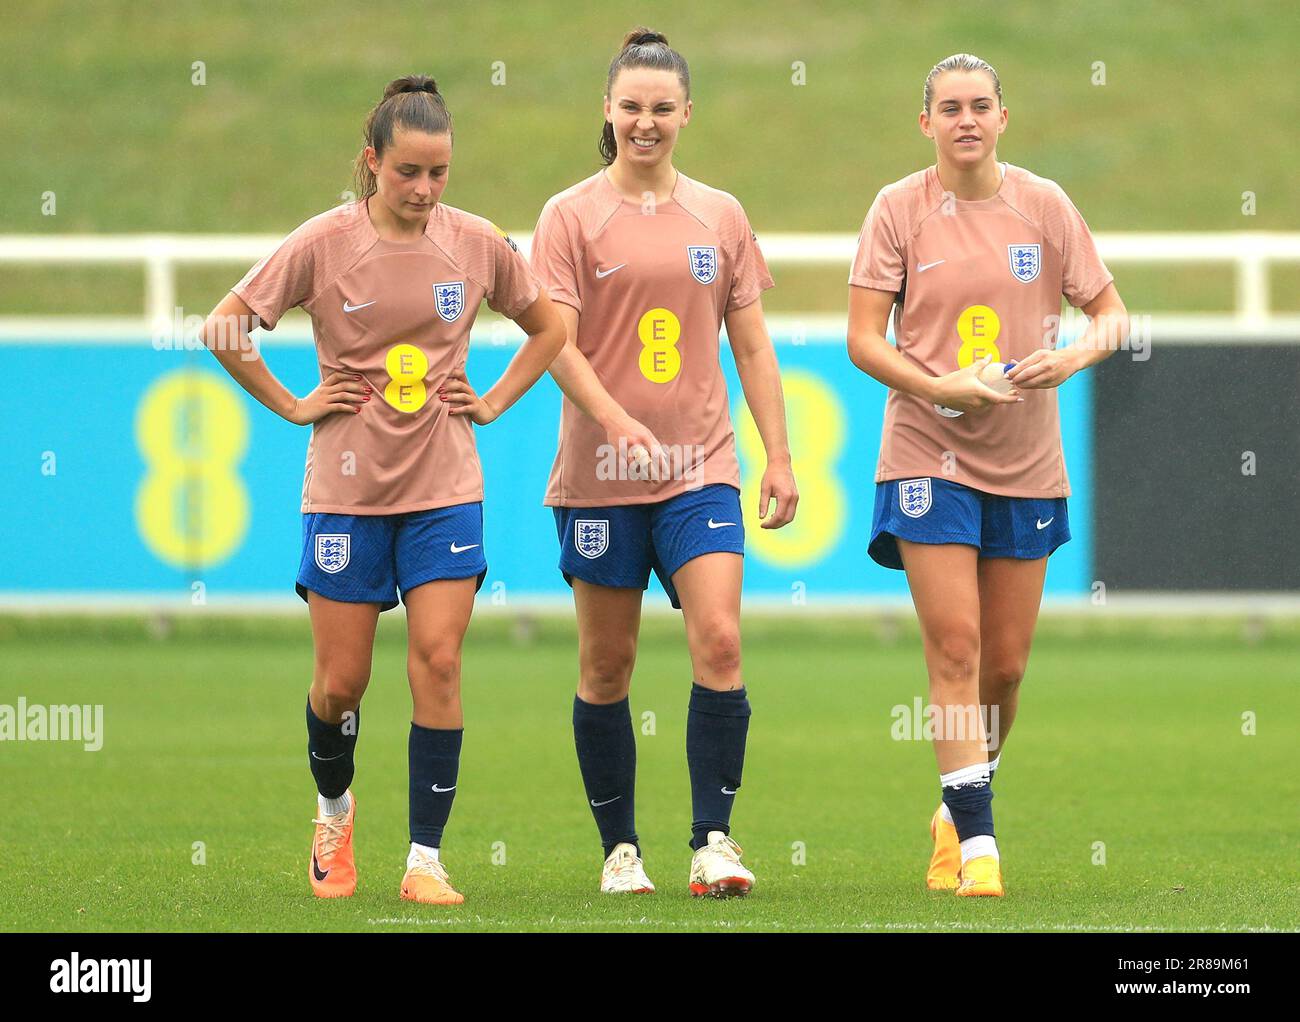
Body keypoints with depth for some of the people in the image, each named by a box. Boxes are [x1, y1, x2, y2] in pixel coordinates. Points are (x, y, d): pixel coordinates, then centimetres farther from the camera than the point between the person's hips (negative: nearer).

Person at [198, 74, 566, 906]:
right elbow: (224, 329, -2)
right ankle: (334, 807, 34)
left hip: (445, 487, 1)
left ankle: (426, 859, -5)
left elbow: (550, 328, 16)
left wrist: (493, 402, 5)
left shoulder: (478, 244, 0)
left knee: (439, 659, -10)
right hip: (347, 487, -1)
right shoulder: (325, 243, -7)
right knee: (341, 681, 3)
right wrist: (293, 406, -3)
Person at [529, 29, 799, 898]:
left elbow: (752, 345, 12)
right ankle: (620, 848, 16)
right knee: (607, 664, 4)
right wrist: (620, 423, -23)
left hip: (702, 468, 2)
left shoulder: (721, 216, 9)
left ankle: (713, 840, -10)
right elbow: (557, 343, -9)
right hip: (601, 472, -2)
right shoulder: (572, 216, -1)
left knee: (720, 640, -13)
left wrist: (780, 457, 6)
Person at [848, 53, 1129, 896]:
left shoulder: (1044, 205, 2)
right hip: (928, 456, -2)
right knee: (955, 646, -12)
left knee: (1005, 664, 6)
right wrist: (940, 388, -21)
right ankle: (978, 846, -12)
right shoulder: (899, 209, -3)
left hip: (1027, 463, 3)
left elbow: (1111, 314, 7)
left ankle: (958, 811, 29)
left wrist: (1074, 355, -15)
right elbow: (864, 338, -5)